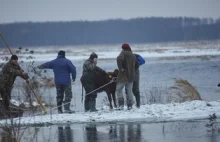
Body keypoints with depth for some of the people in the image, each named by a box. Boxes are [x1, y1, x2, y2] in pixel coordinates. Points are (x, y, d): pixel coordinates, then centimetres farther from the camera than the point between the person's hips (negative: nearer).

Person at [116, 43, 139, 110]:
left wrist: (120, 68, -22)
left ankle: (121, 104, -11)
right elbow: (136, 65, 24)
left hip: (124, 75, -7)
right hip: (131, 76, 7)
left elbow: (119, 59, -29)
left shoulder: (123, 53, -8)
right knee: (129, 90, 13)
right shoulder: (133, 55, 14)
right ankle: (130, 105, 11)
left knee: (119, 89, 0)